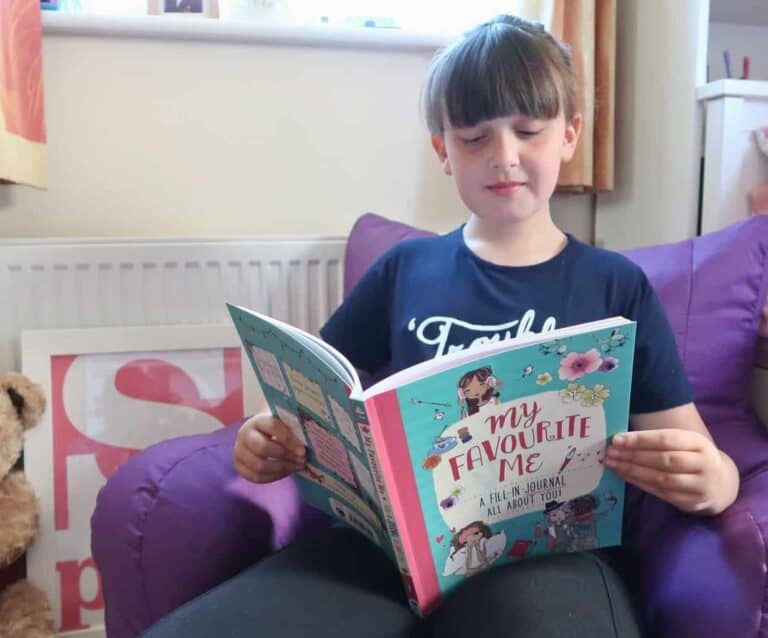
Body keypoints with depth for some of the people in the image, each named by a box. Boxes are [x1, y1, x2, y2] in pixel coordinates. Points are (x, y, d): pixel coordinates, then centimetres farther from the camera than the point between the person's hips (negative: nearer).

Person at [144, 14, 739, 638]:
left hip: (550, 549, -1)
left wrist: (710, 479, -15)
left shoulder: (618, 286, 11)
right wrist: (269, 438, -3)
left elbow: (704, 461, 10)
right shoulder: (404, 268, 15)